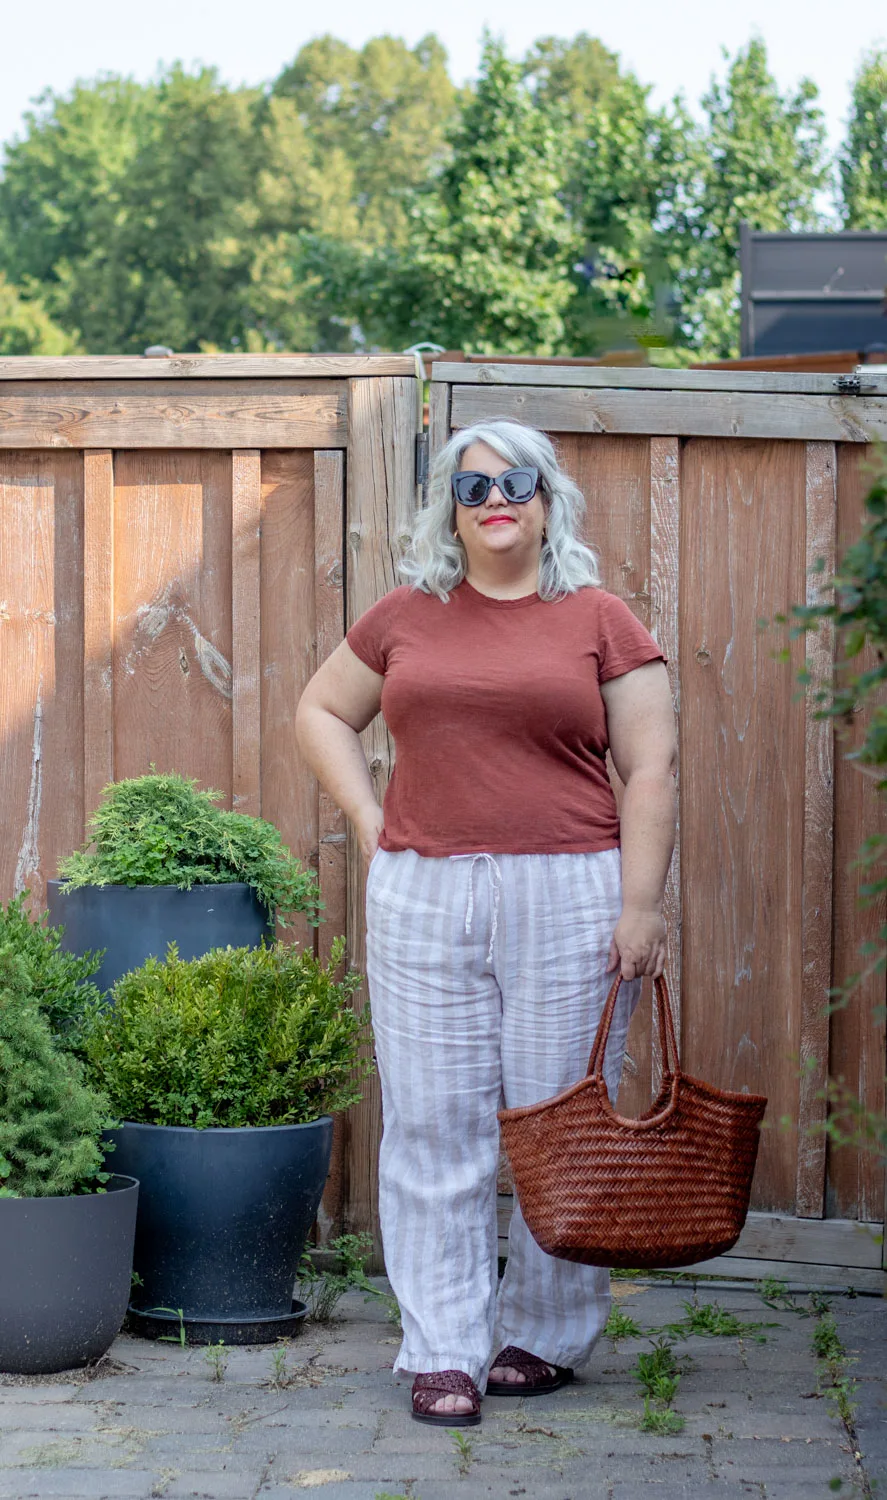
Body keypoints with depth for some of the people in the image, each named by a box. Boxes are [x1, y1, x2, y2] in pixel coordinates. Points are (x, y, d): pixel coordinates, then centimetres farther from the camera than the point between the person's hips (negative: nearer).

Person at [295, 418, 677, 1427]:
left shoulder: (601, 623, 3)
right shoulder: (406, 618, 9)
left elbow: (650, 771, 0)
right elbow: (321, 712, 20)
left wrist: (640, 906, -7)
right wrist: (372, 827, 7)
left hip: (568, 900, -2)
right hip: (423, 901, 2)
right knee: (434, 1125, 2)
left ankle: (546, 1335, 19)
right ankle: (441, 1352, 7)